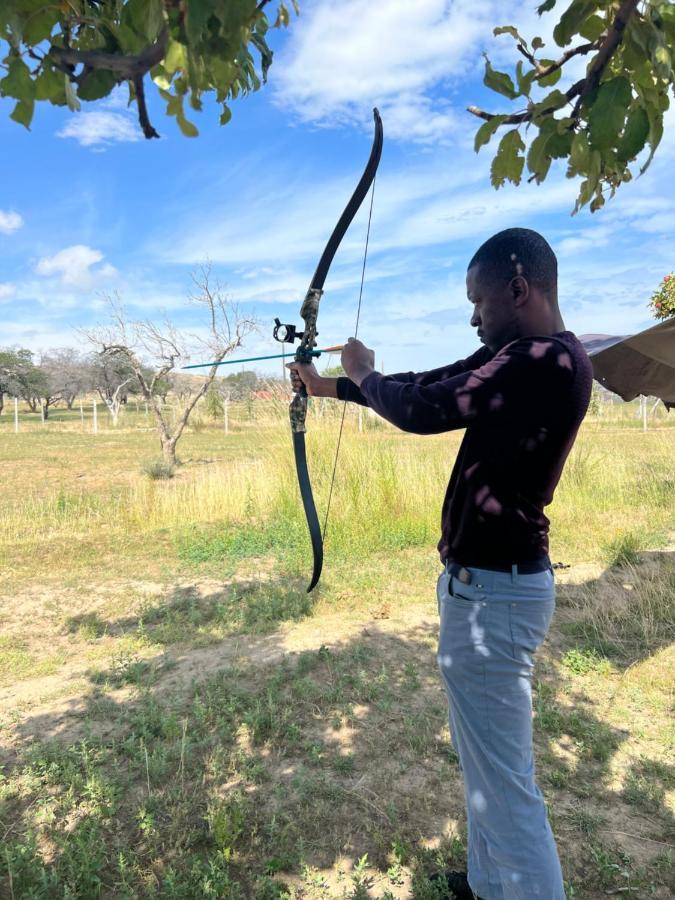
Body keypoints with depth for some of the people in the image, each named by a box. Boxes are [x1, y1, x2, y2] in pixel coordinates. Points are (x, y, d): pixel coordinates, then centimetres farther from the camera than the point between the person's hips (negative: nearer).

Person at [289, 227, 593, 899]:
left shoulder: (548, 361, -21)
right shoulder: (514, 356, 9)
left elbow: (421, 410, -20)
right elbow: (428, 387, 17)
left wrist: (361, 374, 2)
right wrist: (331, 388, 22)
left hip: (492, 592, -11)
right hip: (488, 581, 11)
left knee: (505, 781, 3)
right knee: (486, 763, 25)